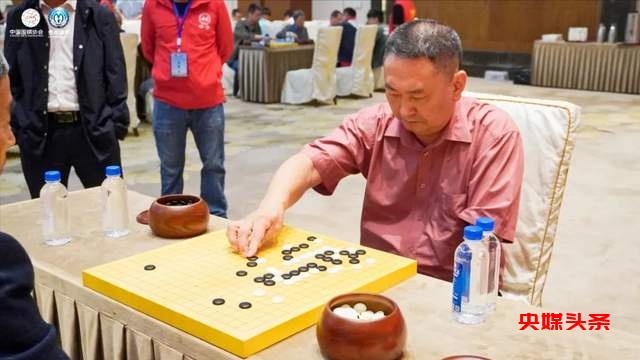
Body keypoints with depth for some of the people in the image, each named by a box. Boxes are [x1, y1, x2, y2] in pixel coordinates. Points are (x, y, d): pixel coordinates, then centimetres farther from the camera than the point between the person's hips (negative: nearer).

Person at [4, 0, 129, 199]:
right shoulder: (19, 17, 7)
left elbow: (115, 75, 2)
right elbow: (11, 78, 10)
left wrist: (117, 124, -4)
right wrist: (14, 126, 3)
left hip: (95, 129, -1)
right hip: (39, 131, 2)